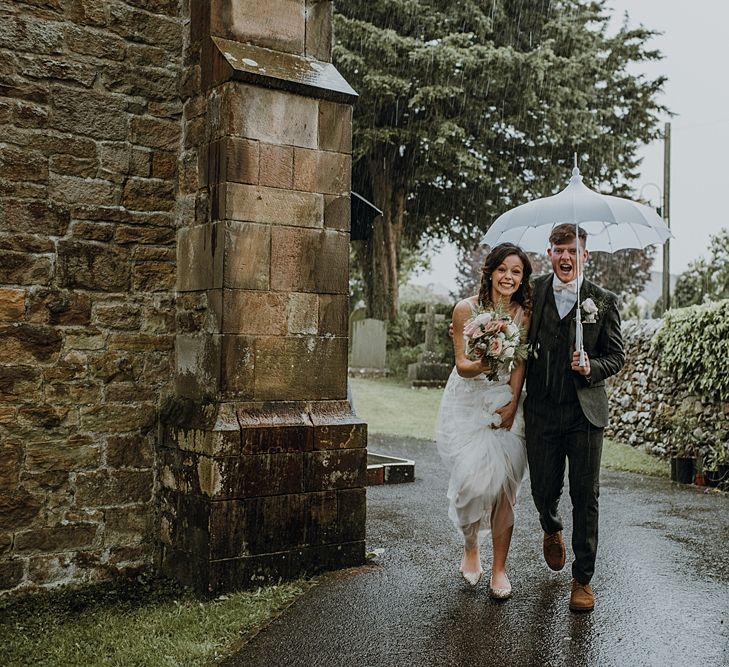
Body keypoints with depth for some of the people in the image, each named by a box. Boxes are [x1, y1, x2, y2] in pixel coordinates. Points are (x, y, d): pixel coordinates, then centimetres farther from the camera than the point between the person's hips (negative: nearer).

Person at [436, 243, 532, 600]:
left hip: (506, 402, 2)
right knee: (473, 478, -11)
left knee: (504, 483, -4)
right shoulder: (466, 309, -10)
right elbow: (461, 366, -9)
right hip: (468, 403, -2)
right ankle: (470, 547, 18)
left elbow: (520, 363, 0)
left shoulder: (524, 313, -3)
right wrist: (484, 363, -30)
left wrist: (512, 403, -11)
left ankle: (499, 568, 10)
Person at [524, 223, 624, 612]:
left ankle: (583, 579, 18)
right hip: (541, 411, 1)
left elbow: (616, 356, 6)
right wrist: (516, 396, 4)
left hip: (586, 412, -1)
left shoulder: (603, 302, 1)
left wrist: (591, 368, -15)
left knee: (585, 495, 2)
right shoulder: (533, 293, 4)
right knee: (544, 489, 8)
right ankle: (552, 530, 45)